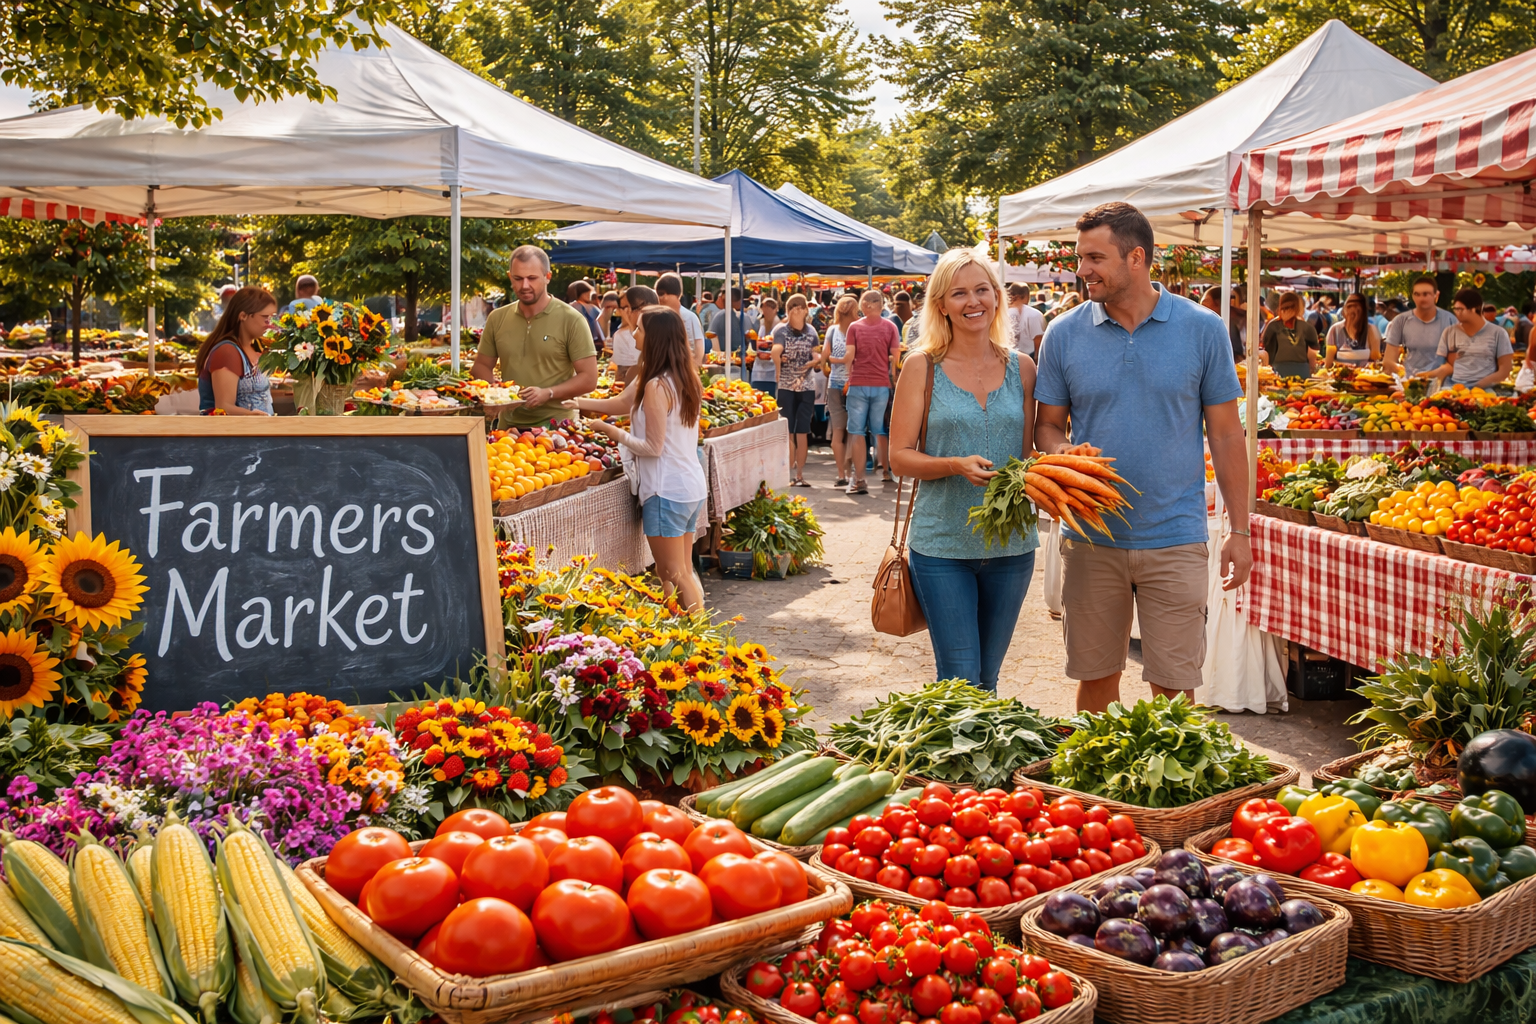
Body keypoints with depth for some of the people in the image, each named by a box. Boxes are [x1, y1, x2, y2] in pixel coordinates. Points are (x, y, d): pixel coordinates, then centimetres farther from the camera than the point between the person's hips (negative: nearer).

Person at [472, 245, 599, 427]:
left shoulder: (572, 320, -5)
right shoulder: (497, 319, 8)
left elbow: (588, 379, -6)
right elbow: (482, 365, 17)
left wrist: (547, 394, -18)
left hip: (556, 426, -3)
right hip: (509, 426, 4)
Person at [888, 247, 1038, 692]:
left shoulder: (1020, 367, 6)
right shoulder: (923, 367, -3)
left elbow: (1028, 455, 11)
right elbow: (900, 455, -4)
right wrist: (957, 466, -21)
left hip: (1011, 544, 3)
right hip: (942, 543, -3)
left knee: (988, 679, 15)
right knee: (959, 682, -3)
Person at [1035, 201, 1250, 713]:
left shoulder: (1202, 329, -1)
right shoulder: (1064, 334, 2)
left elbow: (1225, 433, 2)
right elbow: (1048, 425, 8)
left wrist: (1240, 530, 0)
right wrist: (1064, 453, -16)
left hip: (1175, 539, -1)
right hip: (1091, 540, 1)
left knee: (1173, 687, 3)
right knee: (1096, 678, 11)